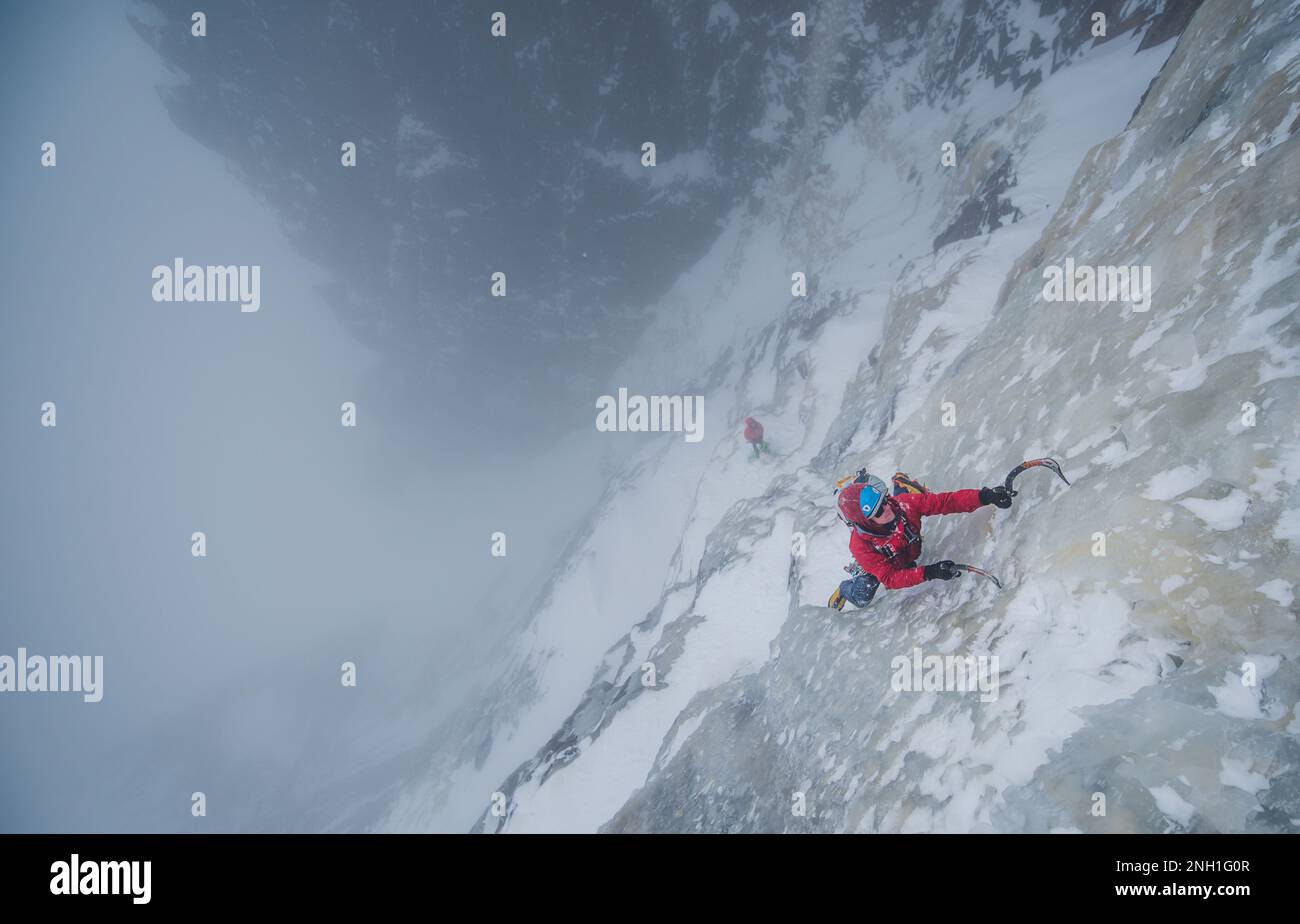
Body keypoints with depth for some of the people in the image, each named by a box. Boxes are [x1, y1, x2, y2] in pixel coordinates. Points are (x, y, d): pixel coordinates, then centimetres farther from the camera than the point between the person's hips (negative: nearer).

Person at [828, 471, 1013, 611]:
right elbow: (889, 578, -41)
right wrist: (928, 573, -53)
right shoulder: (860, 546, -44)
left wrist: (985, 496, -49)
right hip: (879, 564, -3)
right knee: (861, 599, -10)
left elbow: (946, 502, -35)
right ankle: (845, 589, 26)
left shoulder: (903, 503, -38)